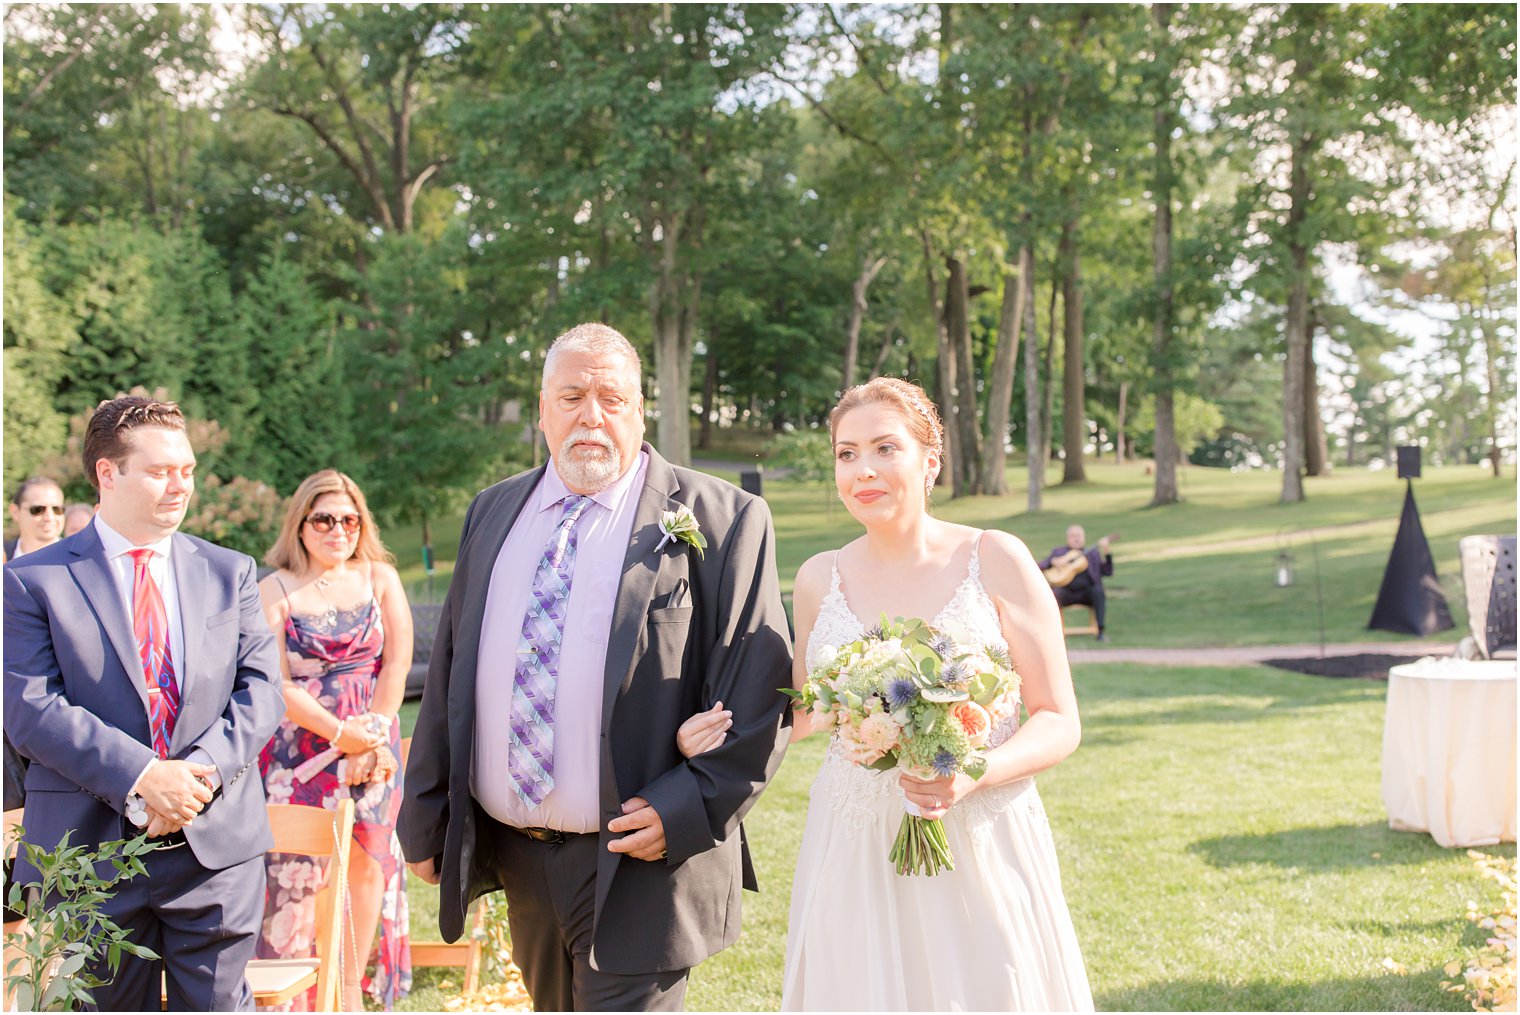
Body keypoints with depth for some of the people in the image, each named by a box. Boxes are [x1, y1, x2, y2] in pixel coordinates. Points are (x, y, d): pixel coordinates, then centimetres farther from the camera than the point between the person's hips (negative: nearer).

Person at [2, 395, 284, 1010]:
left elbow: (262, 689, 3)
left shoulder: (229, 572, 10)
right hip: (90, 849, -2)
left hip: (217, 845, 2)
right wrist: (139, 775, -19)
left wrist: (203, 769, -14)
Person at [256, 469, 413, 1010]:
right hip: (299, 747, -2)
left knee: (365, 862, -1)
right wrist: (342, 733, -13)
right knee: (300, 867, -4)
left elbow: (397, 664, 3)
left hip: (372, 745, 2)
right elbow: (275, 685, -6)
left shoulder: (379, 577, 8)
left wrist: (374, 735, -6)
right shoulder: (275, 590, 1)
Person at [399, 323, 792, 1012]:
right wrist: (425, 819, 11)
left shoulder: (720, 520, -6)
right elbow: (449, 675, 13)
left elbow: (760, 691, -9)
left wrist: (688, 809, -17)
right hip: (513, 852, 6)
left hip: (638, 862, -5)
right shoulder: (492, 515, 10)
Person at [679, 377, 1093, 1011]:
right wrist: (723, 732, 1)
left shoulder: (995, 561, -5)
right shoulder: (819, 579, 4)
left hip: (980, 844, -2)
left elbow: (1059, 721, -3)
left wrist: (974, 775, -21)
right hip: (855, 856, 2)